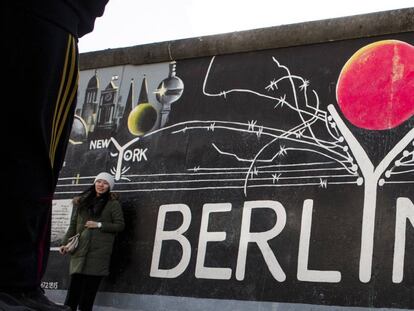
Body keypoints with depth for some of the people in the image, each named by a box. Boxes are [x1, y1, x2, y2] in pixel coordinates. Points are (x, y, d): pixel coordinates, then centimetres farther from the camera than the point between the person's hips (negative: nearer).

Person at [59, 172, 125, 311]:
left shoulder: (113, 204, 8)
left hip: (99, 252, -3)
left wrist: (99, 225, -7)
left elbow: (120, 225, 2)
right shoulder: (81, 202, 18)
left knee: (90, 288, -6)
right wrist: (65, 243, 7)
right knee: (74, 286, -5)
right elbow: (73, 225, 18)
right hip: (80, 250, 3)